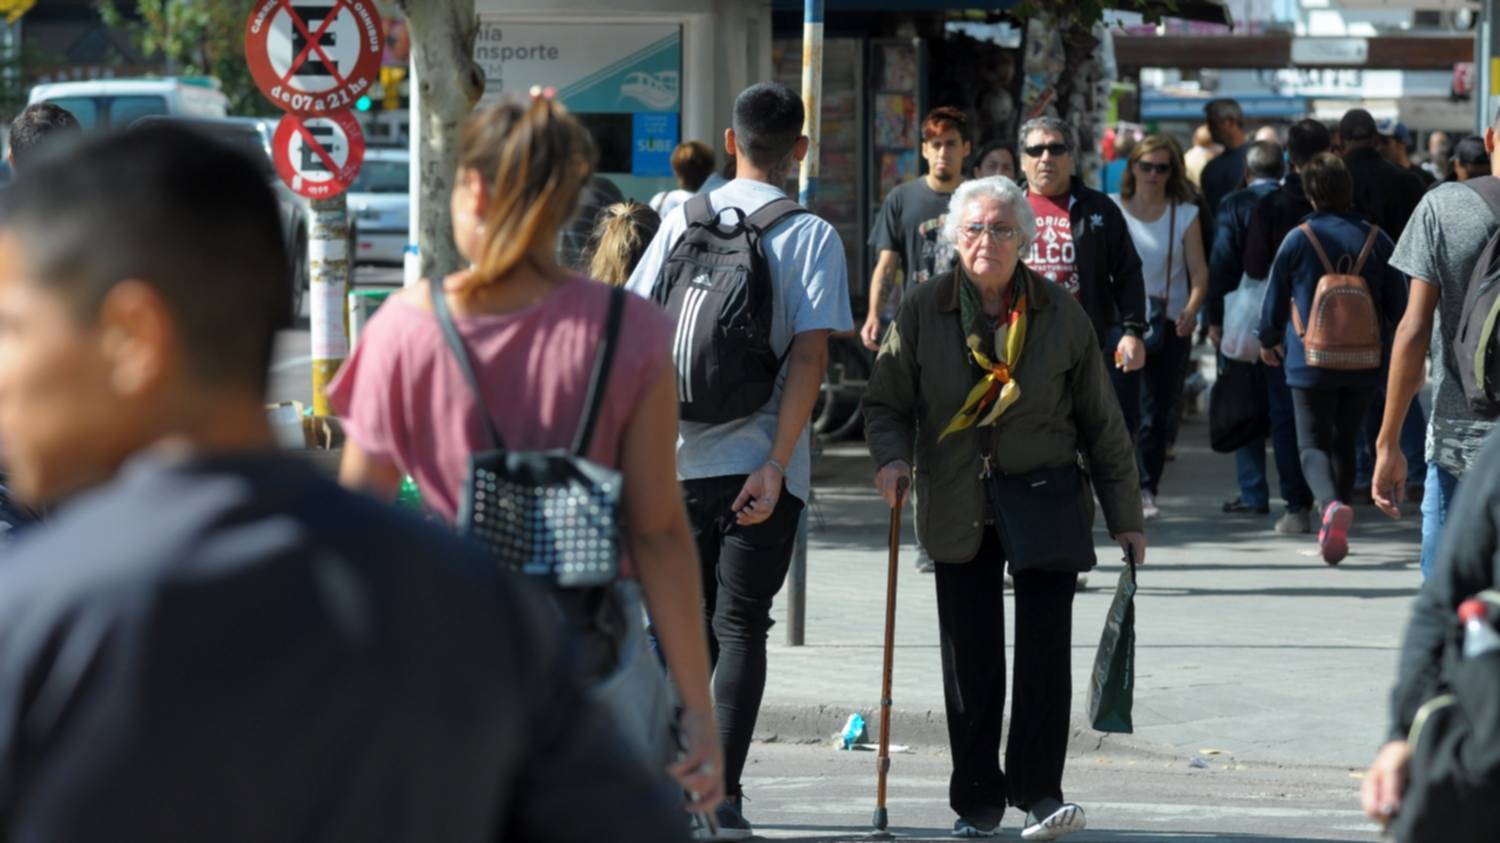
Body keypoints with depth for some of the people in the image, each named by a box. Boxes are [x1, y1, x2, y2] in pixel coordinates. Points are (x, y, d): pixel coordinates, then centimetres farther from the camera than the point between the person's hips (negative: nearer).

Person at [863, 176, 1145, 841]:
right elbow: (887, 401, 7)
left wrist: (1125, 517, 7)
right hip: (960, 515, 1)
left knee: (1045, 650, -6)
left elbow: (1101, 424, 6)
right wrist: (891, 457, -15)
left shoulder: (1061, 315, 0)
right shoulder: (923, 312, 0)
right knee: (970, 661, 3)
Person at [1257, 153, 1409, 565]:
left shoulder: (1299, 239, -8)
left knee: (1313, 444, 1)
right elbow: (1398, 303, 4)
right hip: (1365, 363, 3)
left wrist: (1269, 341, 21)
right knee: (1344, 442, 18)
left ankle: (1332, 504, -29)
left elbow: (1275, 298, 1)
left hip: (1311, 362, -3)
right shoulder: (1376, 240, -2)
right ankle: (1335, 532, 18)